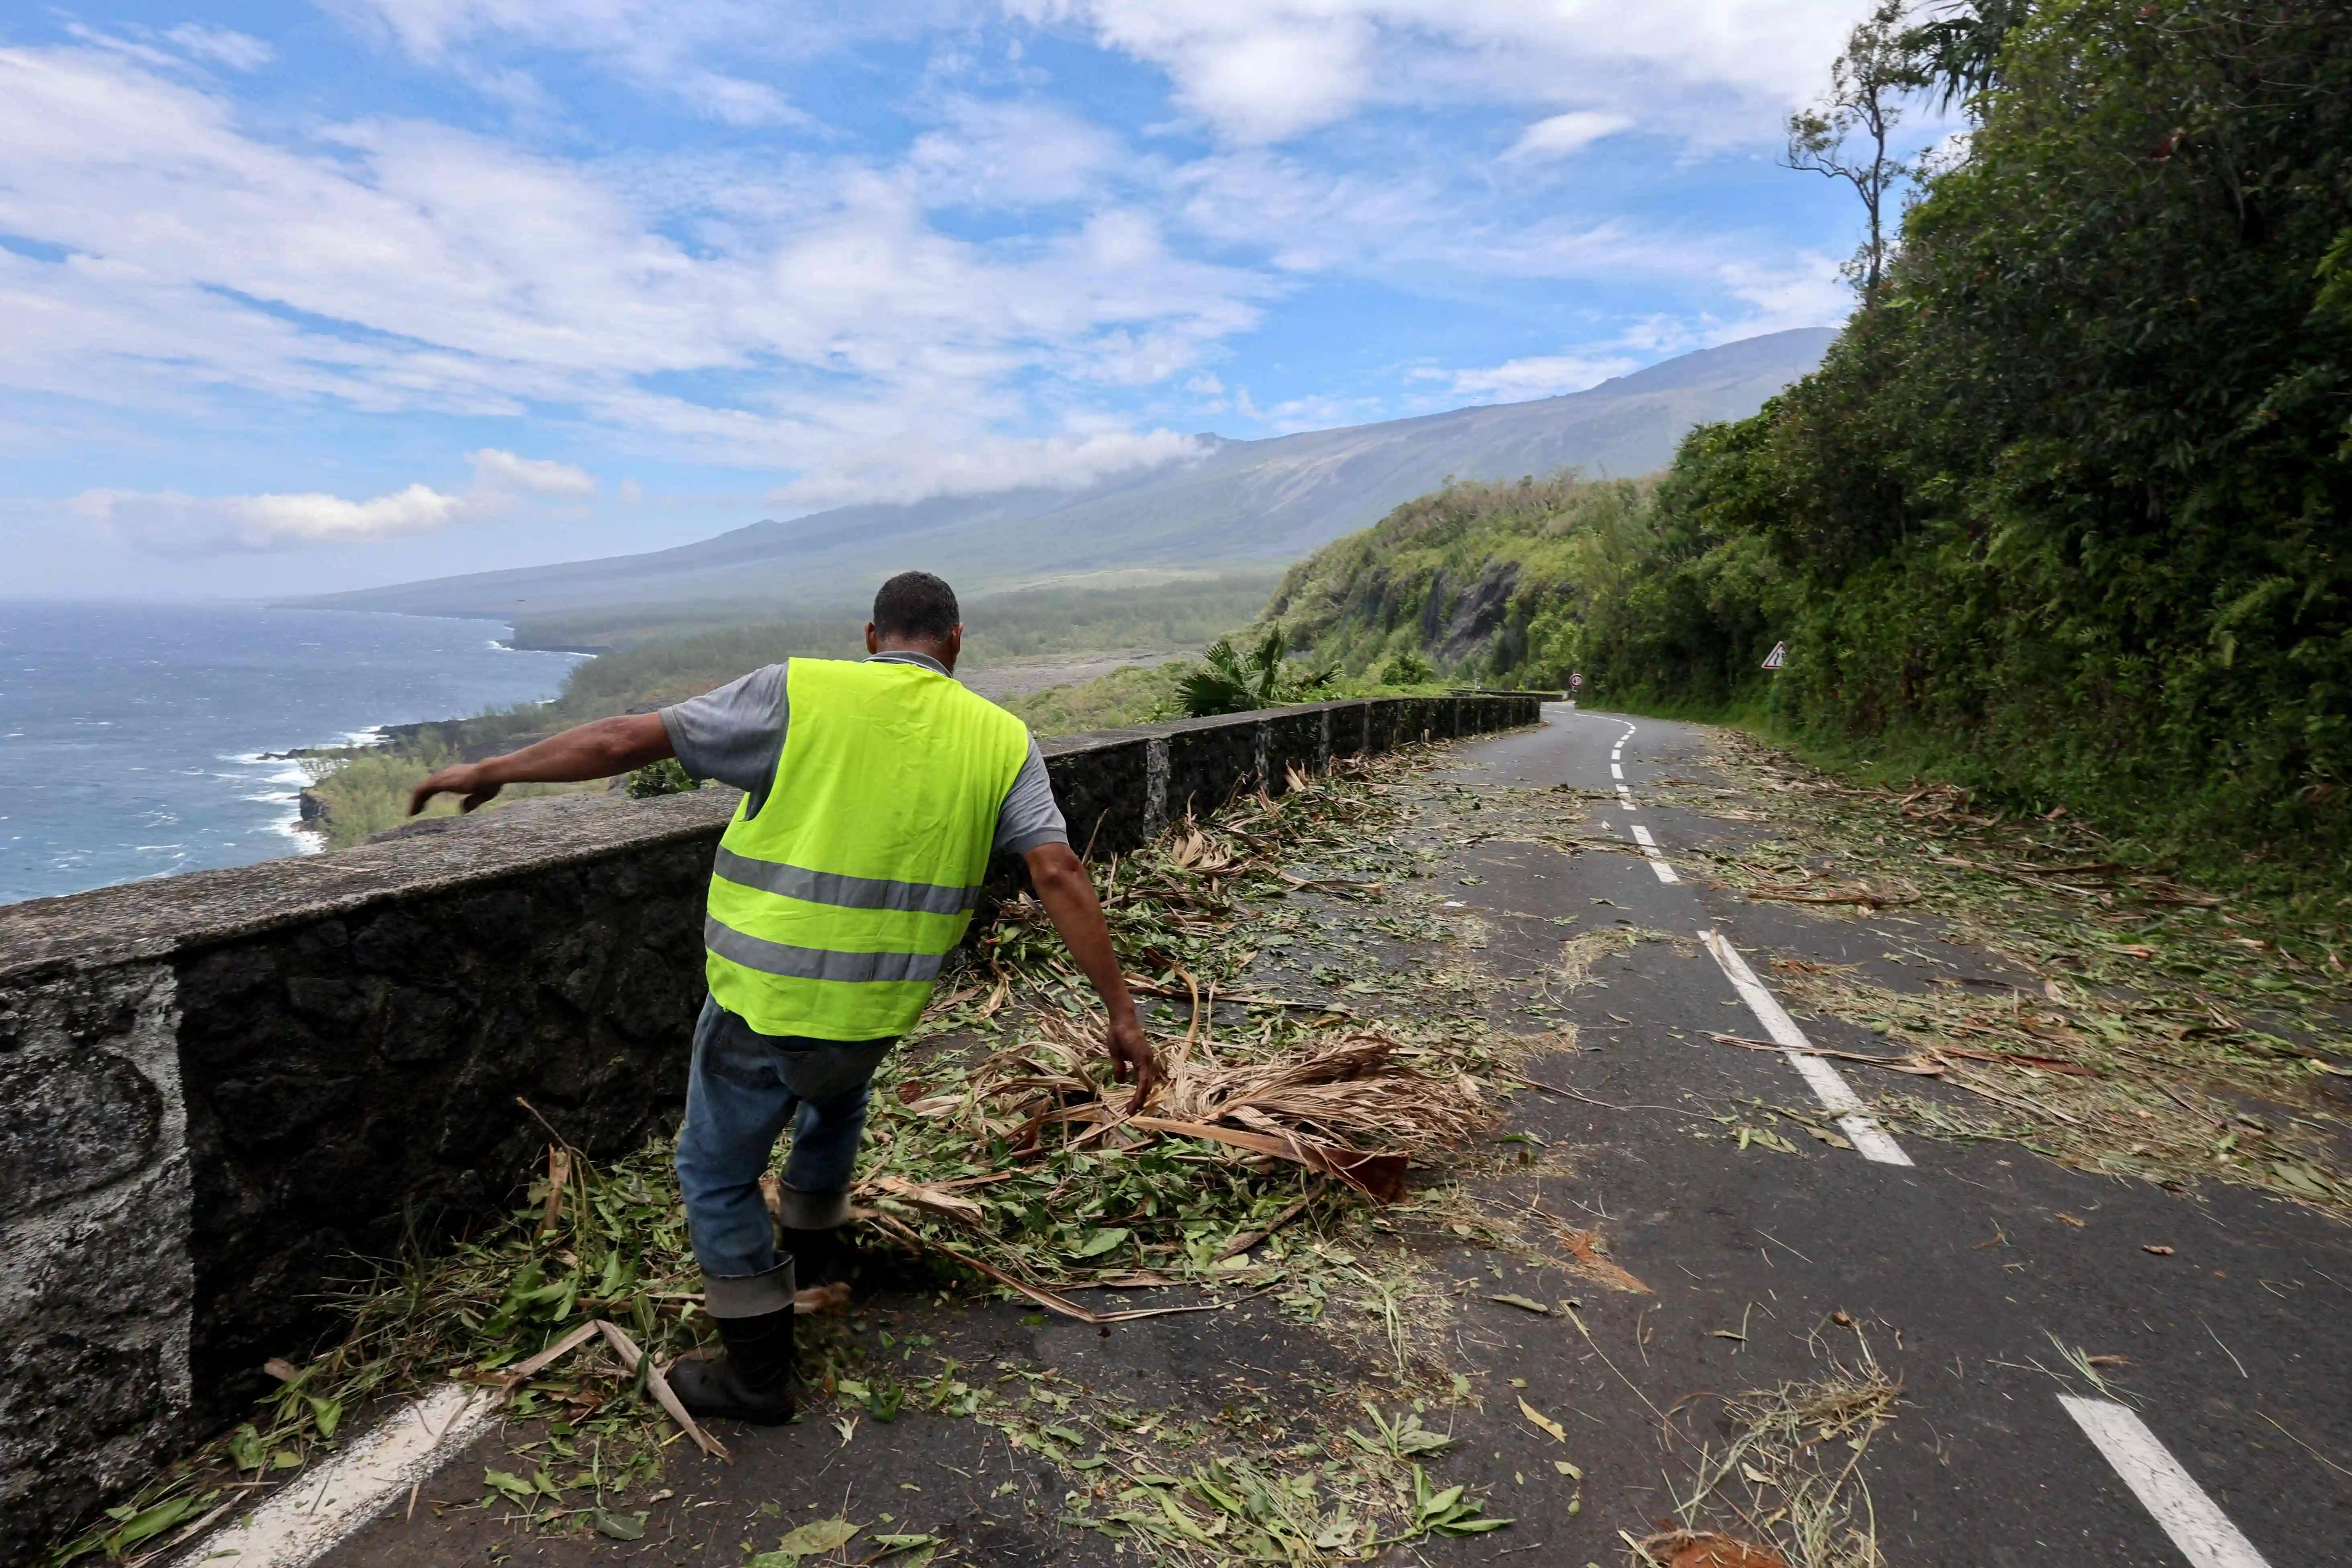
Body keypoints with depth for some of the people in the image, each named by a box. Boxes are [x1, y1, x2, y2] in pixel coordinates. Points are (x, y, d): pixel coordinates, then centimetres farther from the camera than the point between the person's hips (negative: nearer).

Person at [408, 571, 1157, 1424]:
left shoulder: (800, 694, -8)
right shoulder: (999, 739, -2)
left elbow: (627, 740, -7)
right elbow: (1060, 876, -10)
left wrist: (492, 771, 7)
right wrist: (1121, 1012, -7)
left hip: (765, 1002, -3)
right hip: (878, 1010, 4)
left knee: (718, 1174, 18)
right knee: (836, 1100, 36)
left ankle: (758, 1372, 29)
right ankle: (810, 1248, 57)